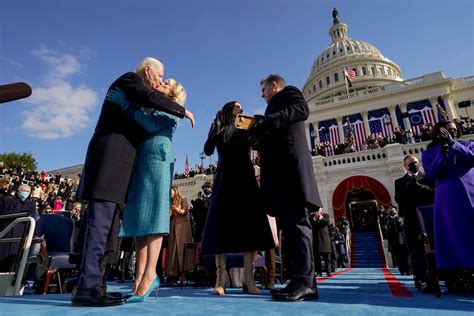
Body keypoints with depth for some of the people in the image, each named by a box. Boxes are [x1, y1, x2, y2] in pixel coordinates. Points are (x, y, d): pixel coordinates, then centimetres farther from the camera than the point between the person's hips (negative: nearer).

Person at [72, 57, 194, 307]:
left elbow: (144, 124, 25)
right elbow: (148, 97, -17)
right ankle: (87, 287, -12)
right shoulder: (129, 79, 4)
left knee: (105, 223, 2)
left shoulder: (132, 90, 31)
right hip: (110, 155, -9)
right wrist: (183, 111, -7)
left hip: (116, 160, 9)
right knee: (100, 222, -14)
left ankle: (91, 284, 4)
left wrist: (159, 95, 22)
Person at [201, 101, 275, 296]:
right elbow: (208, 150, -3)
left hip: (245, 178, 3)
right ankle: (220, 278, -5)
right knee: (222, 223, -8)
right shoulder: (218, 128, 13)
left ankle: (248, 278, -2)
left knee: (248, 223, -5)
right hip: (225, 179, -2)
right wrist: (216, 128, -8)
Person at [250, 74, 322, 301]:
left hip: (290, 164, -8)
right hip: (279, 169, 9)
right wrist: (258, 138, 16)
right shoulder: (276, 103, 36)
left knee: (297, 220, -13)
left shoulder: (289, 92, 13)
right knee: (288, 224, 0)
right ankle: (303, 281, 1)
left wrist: (266, 122, -16)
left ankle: (304, 281, -12)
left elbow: (302, 110, -10)